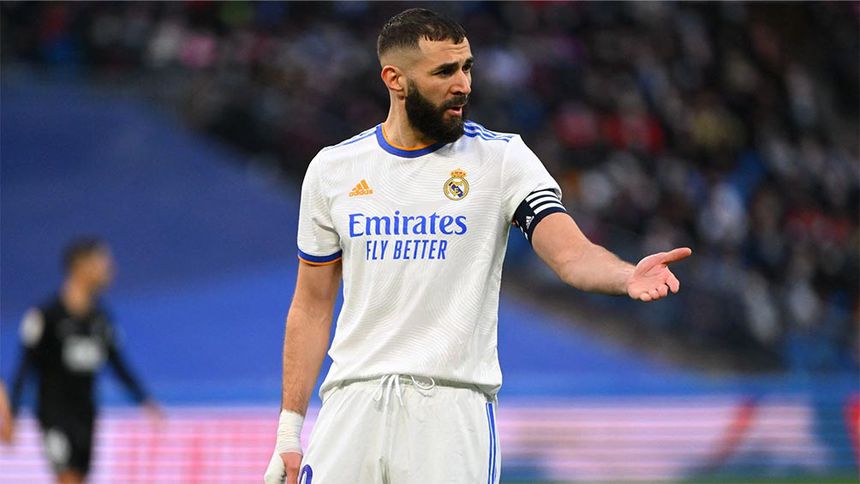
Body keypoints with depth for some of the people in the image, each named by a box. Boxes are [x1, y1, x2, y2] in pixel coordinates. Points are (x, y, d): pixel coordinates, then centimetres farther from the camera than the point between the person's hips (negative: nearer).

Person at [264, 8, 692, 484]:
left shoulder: (502, 157, 1)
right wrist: (289, 431, 7)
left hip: (453, 405, -2)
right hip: (352, 403, 2)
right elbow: (312, 307, 12)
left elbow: (571, 255, -11)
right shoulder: (333, 169, 7)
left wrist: (628, 276, -34)